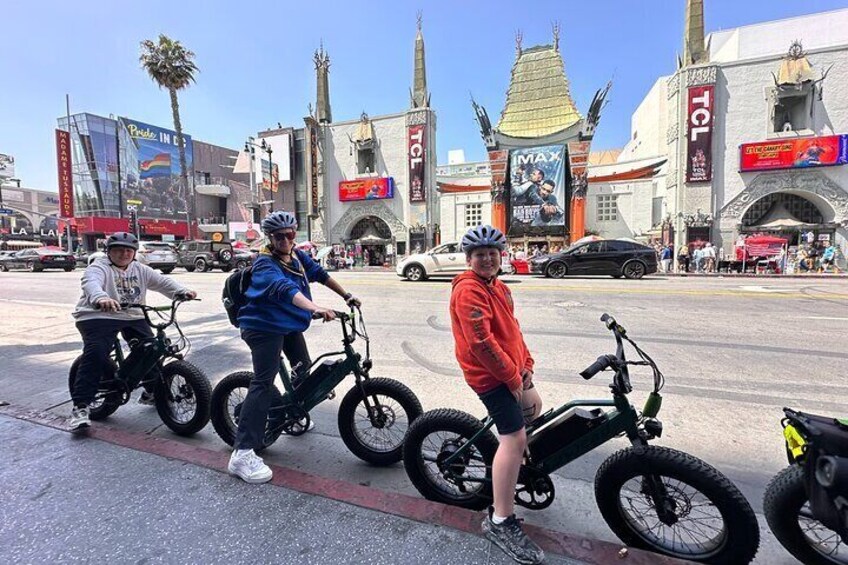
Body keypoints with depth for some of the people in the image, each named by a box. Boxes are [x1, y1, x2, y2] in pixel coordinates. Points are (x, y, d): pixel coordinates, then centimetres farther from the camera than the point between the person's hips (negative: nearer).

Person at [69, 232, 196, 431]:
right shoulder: (99, 267, -7)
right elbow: (91, 283, -28)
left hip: (133, 317, 5)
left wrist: (183, 292, -16)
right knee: (96, 355, -20)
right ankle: (80, 406, -9)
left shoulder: (140, 270, 11)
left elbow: (162, 281, 4)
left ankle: (152, 392, 20)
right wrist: (100, 298, -51)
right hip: (99, 317, -5)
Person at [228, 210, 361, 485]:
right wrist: (316, 309, -55)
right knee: (263, 383, -15)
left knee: (303, 366, 20)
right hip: (264, 327, -8)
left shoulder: (298, 257, 3)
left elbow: (321, 274, 12)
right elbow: (285, 289, -40)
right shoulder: (265, 264, -21)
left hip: (289, 325, 9)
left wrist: (347, 295, 12)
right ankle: (242, 454, -13)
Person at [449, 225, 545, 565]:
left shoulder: (497, 286, 11)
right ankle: (501, 523, 1)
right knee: (514, 439, -11)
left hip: (512, 369, 10)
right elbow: (481, 342, -26)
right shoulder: (469, 290, -21)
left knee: (534, 408, 27)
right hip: (490, 374, -10)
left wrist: (526, 364, 9)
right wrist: (512, 377, -18)